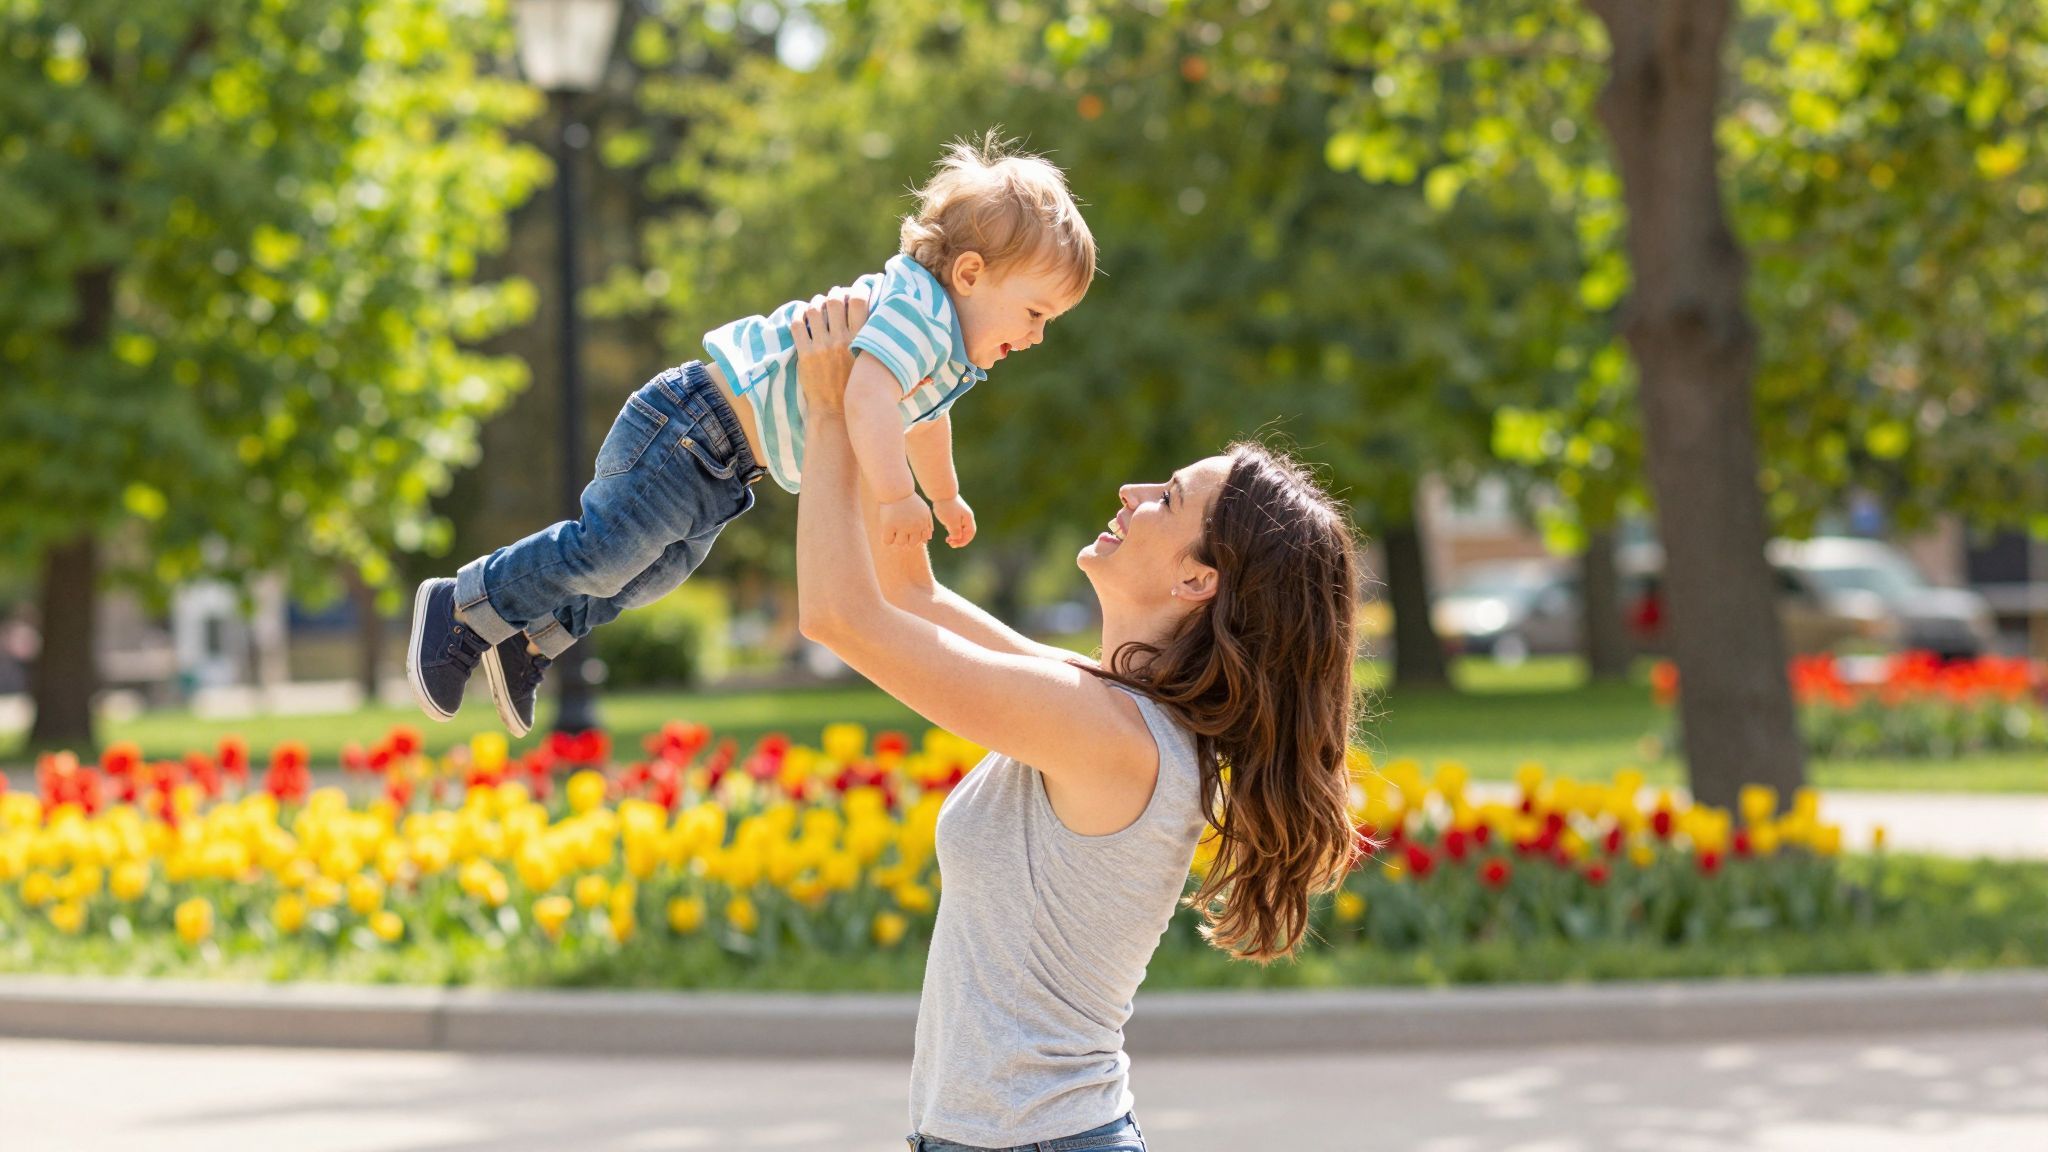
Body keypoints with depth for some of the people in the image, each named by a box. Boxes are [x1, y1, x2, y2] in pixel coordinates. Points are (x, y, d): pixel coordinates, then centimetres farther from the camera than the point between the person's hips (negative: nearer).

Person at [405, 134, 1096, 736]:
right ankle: (463, 607, 0)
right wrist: (895, 495, -46)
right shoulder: (918, 310, -24)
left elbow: (924, 417, 33)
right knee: (607, 552, -13)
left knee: (661, 567, 20)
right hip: (695, 428, -11)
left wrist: (946, 497, 46)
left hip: (721, 467, 11)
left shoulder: (953, 354, 10)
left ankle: (531, 639, 33)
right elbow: (867, 396, -42)